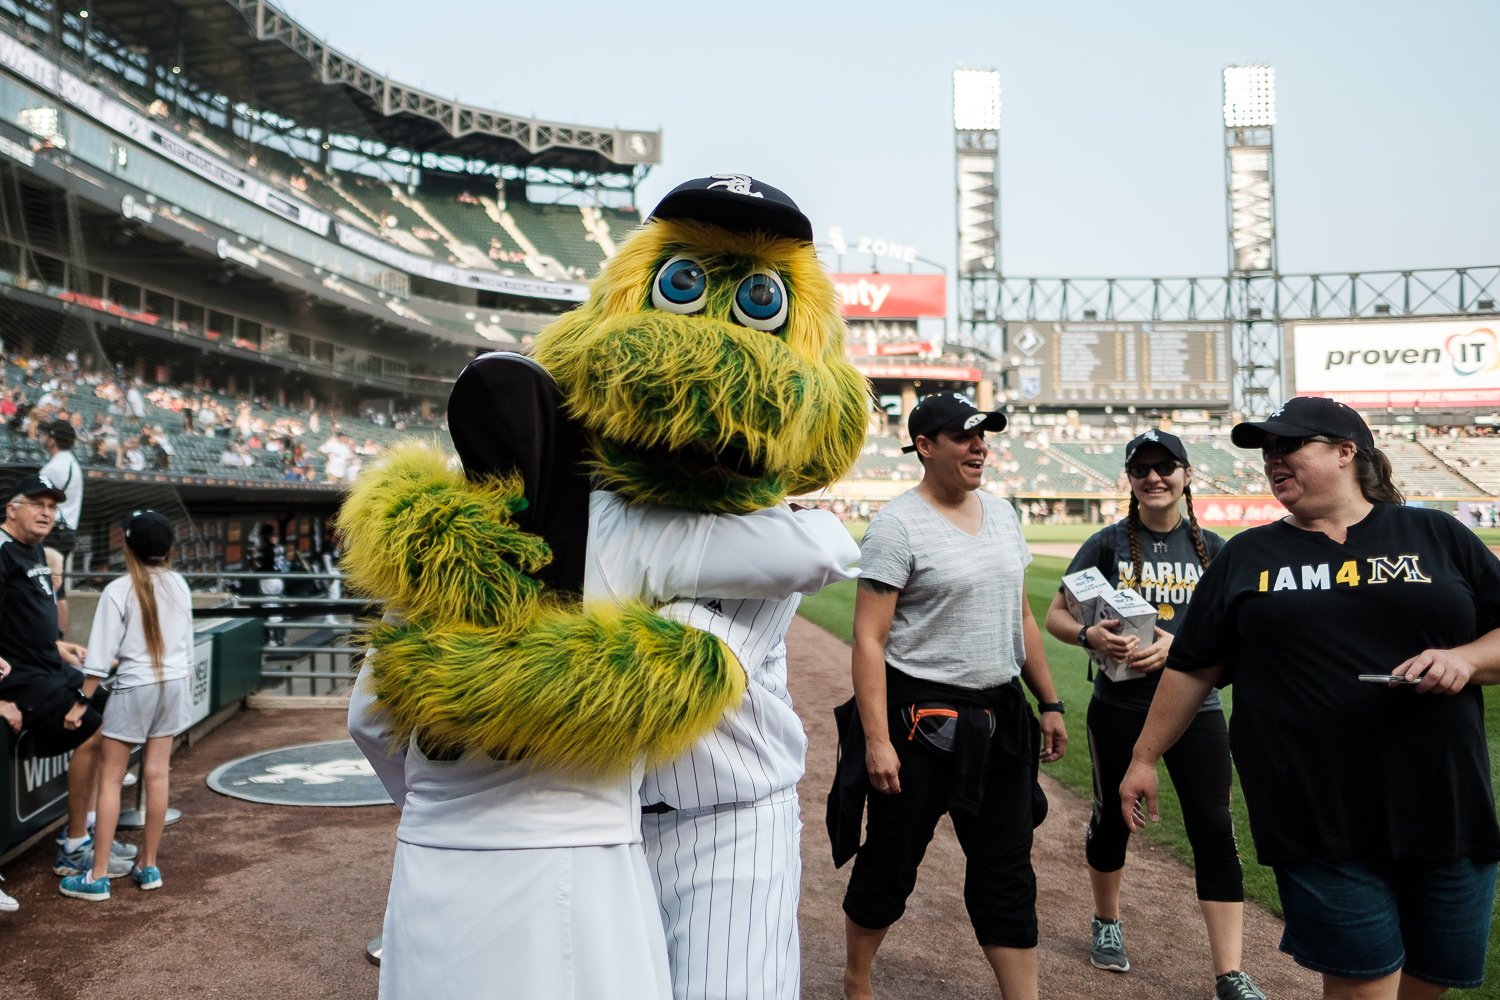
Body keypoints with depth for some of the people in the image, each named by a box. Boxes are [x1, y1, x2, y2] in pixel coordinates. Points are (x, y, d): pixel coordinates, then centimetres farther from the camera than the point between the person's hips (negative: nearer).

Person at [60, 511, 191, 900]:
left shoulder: (119, 590, -13)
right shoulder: (179, 585, 2)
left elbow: (101, 656, -13)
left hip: (134, 688, -5)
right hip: (173, 684, 5)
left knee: (110, 778, 3)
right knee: (157, 774, 10)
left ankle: (98, 876, 6)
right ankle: (148, 866, 19)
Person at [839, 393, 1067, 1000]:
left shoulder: (1001, 514, 9)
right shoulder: (898, 525, -12)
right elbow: (868, 639, -16)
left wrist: (1049, 703, 14)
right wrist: (876, 740, -20)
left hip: (1002, 717, 6)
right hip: (923, 719, -6)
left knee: (1007, 874, 10)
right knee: (890, 863, 10)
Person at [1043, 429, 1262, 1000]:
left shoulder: (1211, 549, 4)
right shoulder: (1109, 544, -1)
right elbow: (1055, 616, -2)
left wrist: (1173, 644, -19)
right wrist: (1090, 636, -23)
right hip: (1119, 707, -1)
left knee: (1214, 830, -3)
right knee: (1112, 819, 13)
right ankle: (1107, 923, 39)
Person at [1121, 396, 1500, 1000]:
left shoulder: (1437, 536, 6)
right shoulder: (1247, 557, 7)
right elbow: (1192, 669, 9)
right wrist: (1144, 758, 9)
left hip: (1444, 809, 2)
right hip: (1317, 820, -1)